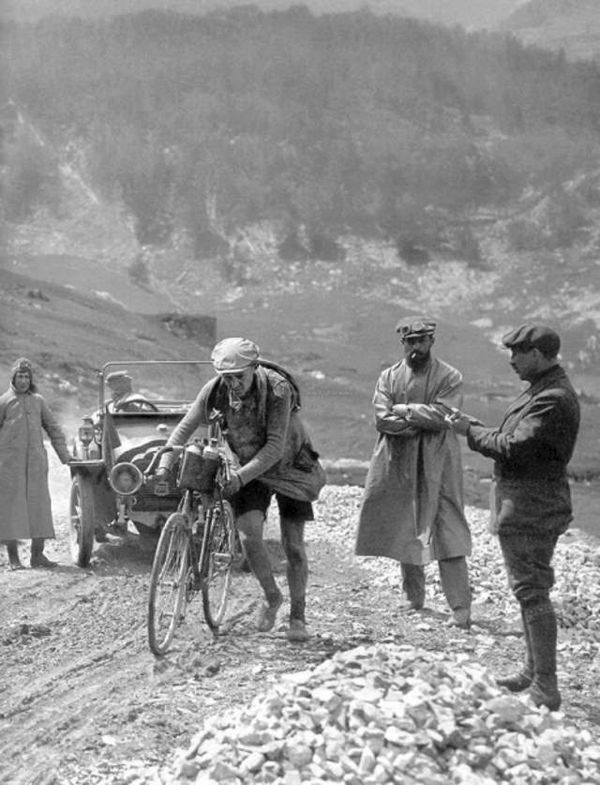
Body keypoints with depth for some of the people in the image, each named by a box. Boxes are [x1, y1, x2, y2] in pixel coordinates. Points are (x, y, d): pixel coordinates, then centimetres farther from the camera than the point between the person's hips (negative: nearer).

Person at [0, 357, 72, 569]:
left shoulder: (38, 401, 11)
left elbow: (53, 428, 16)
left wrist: (65, 455, 11)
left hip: (36, 462, 3)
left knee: (39, 506, 1)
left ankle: (38, 554, 7)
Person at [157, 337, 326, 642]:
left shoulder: (277, 388, -30)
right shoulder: (214, 391, -18)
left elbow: (275, 447, -31)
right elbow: (185, 427, -10)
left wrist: (240, 477, -37)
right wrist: (164, 467, -22)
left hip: (289, 466, -3)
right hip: (248, 470, 3)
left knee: (293, 546, -3)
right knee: (249, 535, -17)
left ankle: (298, 616, 13)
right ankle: (271, 597, 8)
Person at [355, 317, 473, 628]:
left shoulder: (450, 378, 0)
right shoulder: (389, 377, 7)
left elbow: (441, 416, -14)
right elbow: (382, 420, -5)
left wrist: (403, 410, -8)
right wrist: (421, 420, -12)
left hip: (437, 465, -3)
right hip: (398, 464, 3)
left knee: (447, 533, -9)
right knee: (404, 530, 11)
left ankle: (461, 607, -10)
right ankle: (413, 595, 27)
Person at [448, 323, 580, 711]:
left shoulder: (554, 399, -20)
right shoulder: (542, 390, 14)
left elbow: (515, 448, -24)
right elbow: (515, 438, 16)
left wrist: (472, 432, -11)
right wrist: (473, 426, 6)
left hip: (531, 507, -11)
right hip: (524, 503, 11)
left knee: (533, 591, -9)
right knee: (529, 588, 19)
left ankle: (545, 688, -7)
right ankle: (534, 670, 30)